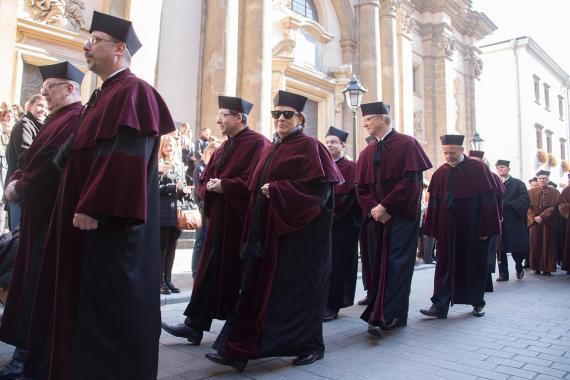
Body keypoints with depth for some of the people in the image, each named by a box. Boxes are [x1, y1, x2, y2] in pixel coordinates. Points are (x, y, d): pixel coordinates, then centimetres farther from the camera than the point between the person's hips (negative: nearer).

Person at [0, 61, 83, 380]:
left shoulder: (75, 120, -14)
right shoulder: (56, 121, 18)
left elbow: (53, 166, -21)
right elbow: (32, 156, 21)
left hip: (52, 216, -10)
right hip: (40, 211, 10)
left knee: (39, 282, -2)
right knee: (31, 280, 14)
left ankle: (29, 353, 11)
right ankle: (28, 349, 25)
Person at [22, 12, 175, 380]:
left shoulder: (133, 92, -11)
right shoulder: (103, 95, 19)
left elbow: (126, 156, -22)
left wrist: (93, 208, -24)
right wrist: (82, 206, 18)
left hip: (110, 219, -10)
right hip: (89, 211, 10)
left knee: (109, 300, -2)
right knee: (82, 297, 16)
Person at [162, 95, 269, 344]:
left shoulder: (257, 143, -8)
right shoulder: (223, 149, 17)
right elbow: (204, 182, 16)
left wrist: (223, 186, -15)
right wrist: (210, 188, -6)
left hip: (242, 221, -7)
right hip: (219, 220, 7)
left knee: (238, 275, 5)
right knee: (210, 273, 8)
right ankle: (194, 325, 15)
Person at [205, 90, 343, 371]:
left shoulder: (309, 146, -6)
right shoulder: (270, 149, 17)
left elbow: (320, 186, -16)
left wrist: (277, 191, -18)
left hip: (299, 228, -7)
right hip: (268, 228, 7)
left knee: (298, 287, 2)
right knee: (260, 286, 7)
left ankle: (310, 345, 20)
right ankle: (241, 348, 15)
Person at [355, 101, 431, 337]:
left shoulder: (407, 144, -3)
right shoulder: (367, 153, 13)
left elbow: (412, 180, -13)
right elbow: (361, 187, 9)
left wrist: (385, 206, -15)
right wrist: (373, 209, -10)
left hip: (402, 216, -5)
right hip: (376, 218, 6)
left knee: (396, 266, -6)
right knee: (378, 266, 7)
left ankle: (385, 316, -5)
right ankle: (385, 315, 18)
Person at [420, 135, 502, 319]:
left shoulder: (478, 168, -6)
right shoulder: (440, 173, 4)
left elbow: (489, 199, -8)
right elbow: (434, 203, 5)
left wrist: (486, 228, -12)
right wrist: (434, 229, -1)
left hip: (474, 229, -2)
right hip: (448, 230, 3)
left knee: (475, 266, 10)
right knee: (446, 266, 1)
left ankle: (477, 304, 27)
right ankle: (440, 306, 3)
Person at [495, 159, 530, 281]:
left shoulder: (518, 184, 5)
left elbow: (525, 200, -8)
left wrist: (506, 204, -15)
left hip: (514, 221, -1)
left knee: (516, 247, 3)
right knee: (500, 248, 1)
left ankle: (519, 268, 30)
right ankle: (503, 274, 8)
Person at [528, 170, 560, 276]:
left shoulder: (554, 192, 4)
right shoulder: (530, 192, 10)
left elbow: (554, 207, -7)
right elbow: (528, 207, 2)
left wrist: (542, 217, -16)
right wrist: (534, 217, -13)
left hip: (549, 223, -1)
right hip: (534, 223, 2)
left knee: (547, 246, 0)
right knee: (535, 245, 2)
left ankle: (547, 269, 4)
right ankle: (536, 268, 8)